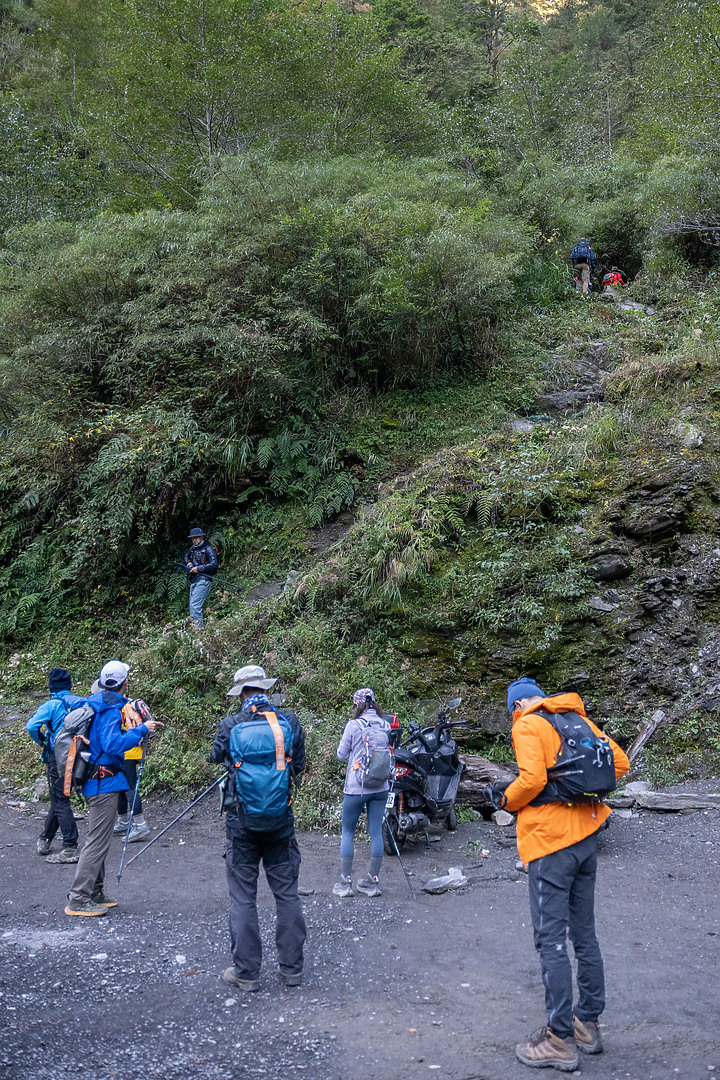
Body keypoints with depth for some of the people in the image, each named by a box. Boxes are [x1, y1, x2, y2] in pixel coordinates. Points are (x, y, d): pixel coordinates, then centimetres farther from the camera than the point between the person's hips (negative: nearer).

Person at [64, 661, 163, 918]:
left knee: (98, 839, 17)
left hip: (94, 780, 10)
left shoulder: (95, 703, 11)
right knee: (98, 842, -5)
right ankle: (78, 899, -3)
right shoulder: (112, 708, -18)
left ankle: (94, 894, 25)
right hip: (105, 782, -10)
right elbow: (113, 744, -27)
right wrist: (141, 730, -21)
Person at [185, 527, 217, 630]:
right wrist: (188, 563, 12)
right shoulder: (192, 549, 14)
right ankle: (194, 625, 17)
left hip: (203, 580, -8)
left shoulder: (208, 549, -8)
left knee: (195, 605, -16)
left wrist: (198, 568, -16)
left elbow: (213, 564, -16)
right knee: (192, 606, 9)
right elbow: (186, 556, 35)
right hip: (193, 580, 8)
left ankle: (199, 628, -10)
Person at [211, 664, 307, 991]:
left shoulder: (230, 726, -11)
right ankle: (291, 967, 19)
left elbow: (216, 756, 10)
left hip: (242, 822, -2)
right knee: (287, 893, 12)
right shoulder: (290, 722, -6)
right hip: (281, 820, 2)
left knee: (243, 897, 8)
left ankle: (246, 972, 13)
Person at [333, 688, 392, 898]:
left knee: (347, 832, 7)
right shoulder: (385, 725, 2)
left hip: (356, 787, -4)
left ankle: (345, 883, 8)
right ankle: (373, 881, 15)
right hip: (381, 787, 4)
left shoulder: (354, 725, -11)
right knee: (376, 832, 9)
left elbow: (342, 754, -3)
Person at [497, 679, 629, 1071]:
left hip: (549, 839, -8)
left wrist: (508, 800, -4)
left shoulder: (527, 725, -9)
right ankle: (588, 1024, 27)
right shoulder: (577, 719, 12)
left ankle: (561, 1040, 3)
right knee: (584, 933, 17)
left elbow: (533, 778, -22)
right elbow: (619, 762, 11)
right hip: (586, 835, 8)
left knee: (550, 939, -2)